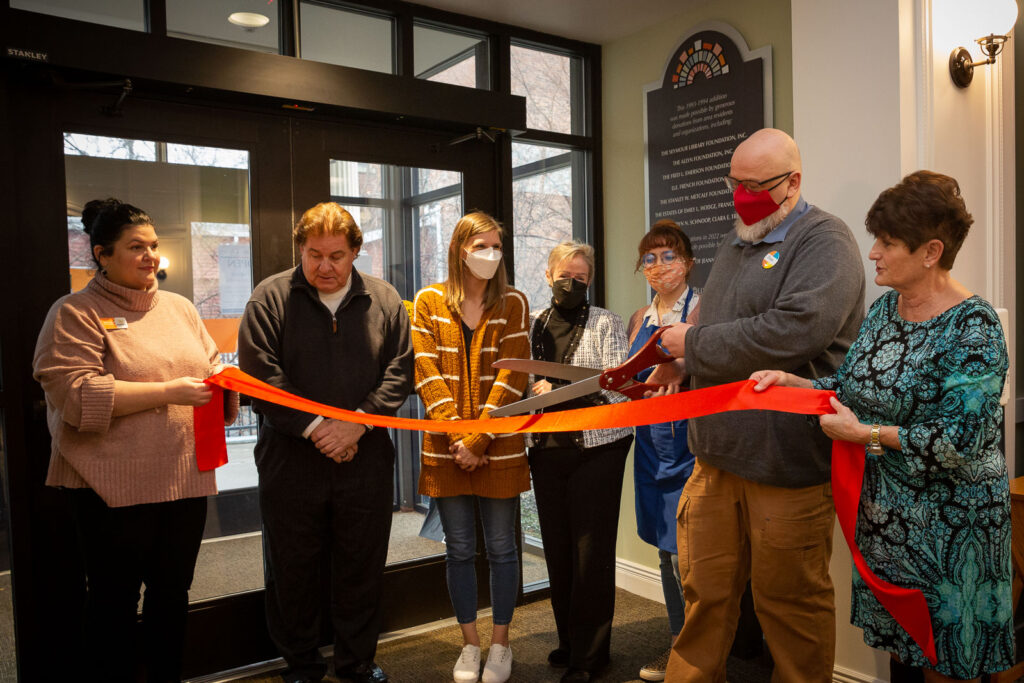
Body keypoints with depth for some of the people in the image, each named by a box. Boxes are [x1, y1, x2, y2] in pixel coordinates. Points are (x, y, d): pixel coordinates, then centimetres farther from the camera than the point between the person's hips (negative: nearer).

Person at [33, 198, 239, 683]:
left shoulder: (179, 307, 13)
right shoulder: (75, 314, -4)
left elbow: (209, 368, 18)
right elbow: (76, 394, -15)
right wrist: (169, 391, -19)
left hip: (185, 479, 5)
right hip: (116, 487, -5)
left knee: (172, 594, 16)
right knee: (116, 601, 7)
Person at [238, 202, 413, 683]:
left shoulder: (384, 301, 4)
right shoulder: (270, 298, -2)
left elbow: (400, 369, 0)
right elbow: (260, 374, -9)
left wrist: (357, 423, -13)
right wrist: (314, 427, -14)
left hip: (365, 459, 2)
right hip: (291, 459, -1)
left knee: (362, 566, 13)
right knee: (293, 568, 11)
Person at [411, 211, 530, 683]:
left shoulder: (512, 303, 0)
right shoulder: (429, 302, 4)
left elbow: (510, 377, -7)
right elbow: (427, 373, -4)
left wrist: (478, 440, -14)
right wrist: (455, 436, -14)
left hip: (499, 447, -1)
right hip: (446, 448, 1)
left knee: (501, 547, 9)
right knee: (459, 550, 11)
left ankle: (500, 643, 26)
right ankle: (470, 644, 28)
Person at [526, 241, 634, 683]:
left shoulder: (606, 323, 0)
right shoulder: (533, 325, 12)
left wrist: (555, 390, -15)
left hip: (596, 447, -4)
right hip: (547, 448, 4)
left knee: (591, 551, 0)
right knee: (557, 548, 11)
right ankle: (569, 640, 28)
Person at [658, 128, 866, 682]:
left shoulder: (823, 241, -8)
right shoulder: (735, 241, 17)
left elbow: (791, 333, -25)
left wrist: (695, 344, -14)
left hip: (786, 464, -7)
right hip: (716, 452, 7)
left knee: (790, 603, 8)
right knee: (705, 592, 14)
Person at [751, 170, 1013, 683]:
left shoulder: (972, 327, -19)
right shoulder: (885, 307, 3)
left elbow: (960, 439, -23)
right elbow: (852, 388, 7)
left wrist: (865, 435, -21)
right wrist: (789, 380, -6)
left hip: (947, 520, -6)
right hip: (884, 508, 7)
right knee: (898, 641, 20)